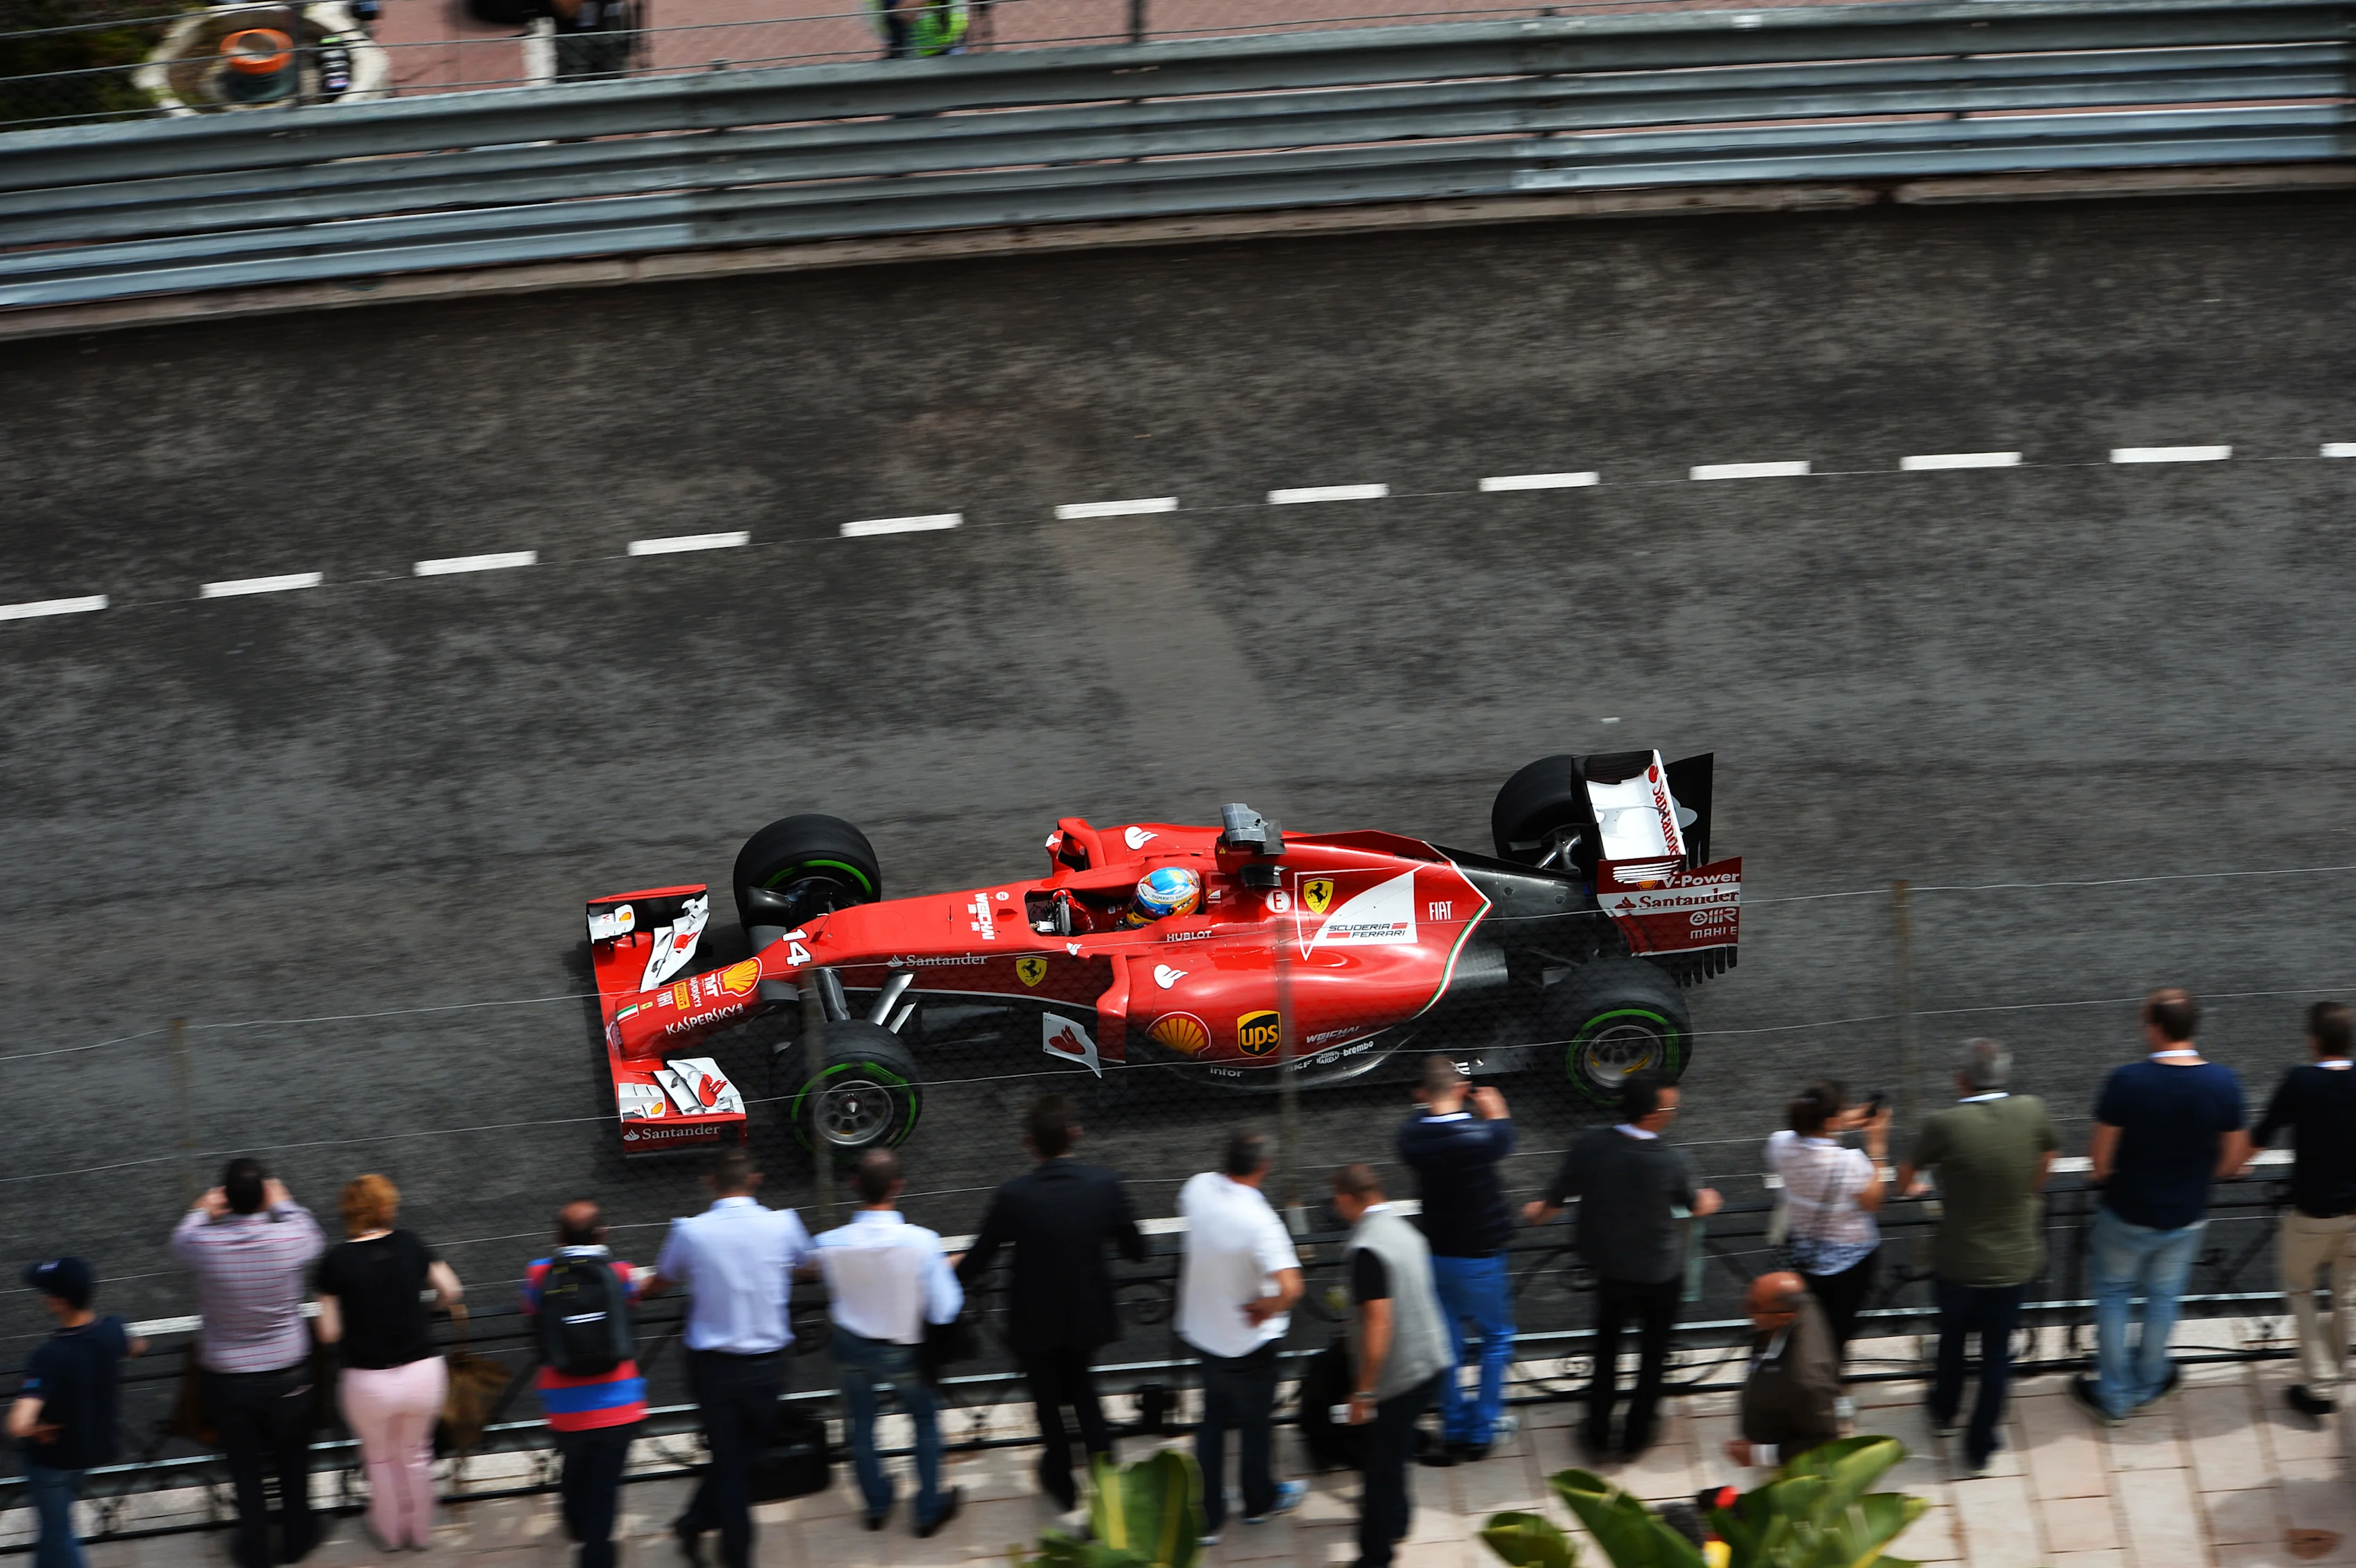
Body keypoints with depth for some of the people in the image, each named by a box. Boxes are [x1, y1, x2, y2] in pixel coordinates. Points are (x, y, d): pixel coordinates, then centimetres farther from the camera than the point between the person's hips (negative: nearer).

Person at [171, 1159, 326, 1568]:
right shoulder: (288, 1238, -22)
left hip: (227, 1379, 0)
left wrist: (202, 1213, 21)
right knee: (292, 1461, 22)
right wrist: (283, 1205, 16)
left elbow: (180, 1243, 4)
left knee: (245, 1468, 18)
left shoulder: (205, 1242, -22)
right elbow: (314, 1241, 4)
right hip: (286, 1375, 0)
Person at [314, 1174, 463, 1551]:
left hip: (369, 1382, -2)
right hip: (422, 1374, 2)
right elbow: (451, 1292, 4)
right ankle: (421, 1531, 41)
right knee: (416, 1455, 26)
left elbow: (329, 1333, -10)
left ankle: (390, 1533, 43)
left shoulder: (336, 1262, -11)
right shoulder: (410, 1245, -4)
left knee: (381, 1459, 25)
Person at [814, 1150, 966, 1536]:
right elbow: (945, 1312, -23)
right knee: (926, 1423, 25)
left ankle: (876, 1505, 45)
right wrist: (949, 1270, -4)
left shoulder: (830, 1244, -25)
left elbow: (833, 1300, -6)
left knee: (862, 1425, 26)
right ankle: (929, 1510, 38)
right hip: (903, 1352, -1)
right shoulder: (922, 1242, -31)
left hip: (852, 1346, 2)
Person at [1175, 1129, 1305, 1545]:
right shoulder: (1257, 1219, -33)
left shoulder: (1197, 1187, -14)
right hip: (1247, 1340, -5)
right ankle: (1259, 1501, 42)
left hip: (1201, 1330, 6)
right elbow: (1289, 1287, -40)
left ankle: (1207, 1518, 26)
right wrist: (1266, 1310, -22)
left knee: (1212, 1422, 21)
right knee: (1256, 1423, 19)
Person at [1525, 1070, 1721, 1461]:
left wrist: (1538, 1212, 17)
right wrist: (1709, 1201, 21)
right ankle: (1636, 1436, 31)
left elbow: (1556, 1198, -8)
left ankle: (1598, 1431, 32)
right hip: (1660, 1272, -2)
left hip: (1609, 1266, 2)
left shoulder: (1590, 1145, -22)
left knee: (1606, 1346, 23)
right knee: (1653, 1354, 19)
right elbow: (1696, 1205, -6)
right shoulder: (1668, 1162, -27)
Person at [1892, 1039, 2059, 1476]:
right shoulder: (2032, 1112, -15)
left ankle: (1944, 1412, 49)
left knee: (1953, 1334, 27)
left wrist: (1913, 1188, 20)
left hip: (1958, 1263, -1)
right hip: (2015, 1260, 1)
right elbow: (2047, 1162, 6)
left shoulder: (1944, 1124, -22)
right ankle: (1980, 1447, 28)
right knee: (1997, 1349, 17)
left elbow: (1906, 1178, -5)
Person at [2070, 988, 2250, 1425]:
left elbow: (2100, 1160, -17)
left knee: (2113, 1297, 18)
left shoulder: (2126, 1081, -24)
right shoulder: (2223, 1083, -15)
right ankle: (2146, 1385, 40)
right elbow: (2233, 1160, -4)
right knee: (2163, 1298, 23)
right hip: (2186, 1217, 3)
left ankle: (2113, 1398, 26)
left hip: (2127, 1214, -3)